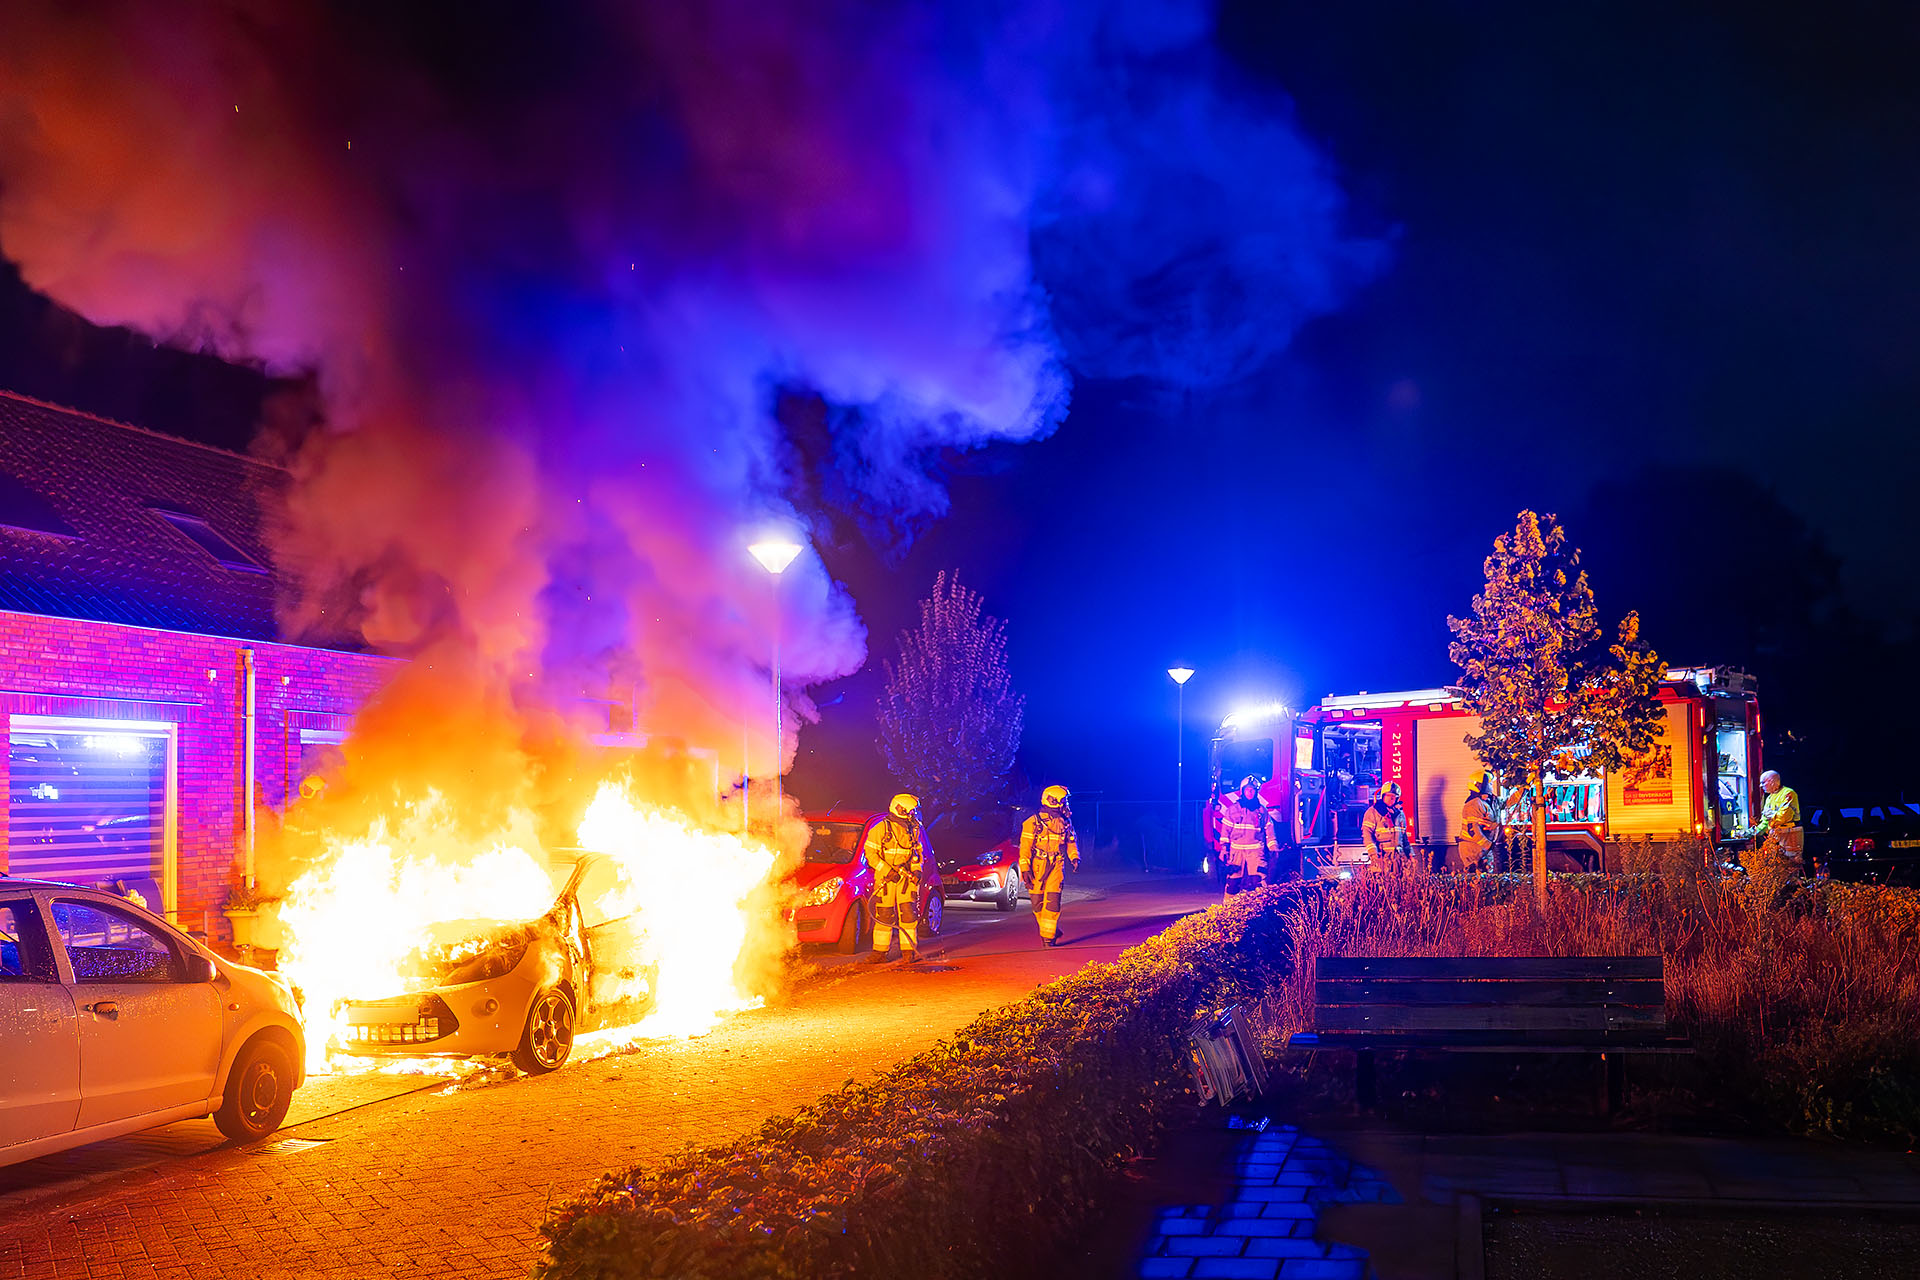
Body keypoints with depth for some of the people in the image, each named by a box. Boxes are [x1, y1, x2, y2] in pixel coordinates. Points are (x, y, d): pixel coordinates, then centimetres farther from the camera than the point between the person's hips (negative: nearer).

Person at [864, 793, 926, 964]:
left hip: (906, 877, 4)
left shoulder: (912, 830, 11)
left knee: (908, 914, -4)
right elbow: (870, 853, -8)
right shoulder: (881, 828, -6)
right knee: (884, 915, -1)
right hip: (885, 878, -4)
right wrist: (888, 871, -15)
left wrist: (917, 870, 6)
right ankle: (880, 952, 8)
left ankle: (909, 951, 0)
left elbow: (917, 852, 22)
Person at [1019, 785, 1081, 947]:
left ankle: (1048, 937, -4)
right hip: (1037, 867, -2)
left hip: (1056, 867, 2)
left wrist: (1075, 858, 2)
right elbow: (1025, 847, -5)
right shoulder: (1033, 823, -5)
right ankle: (1052, 930, 22)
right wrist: (1025, 869, -11)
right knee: (1038, 903, 2)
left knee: (1052, 902, -10)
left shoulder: (1065, 823, 8)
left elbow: (1071, 842, 20)